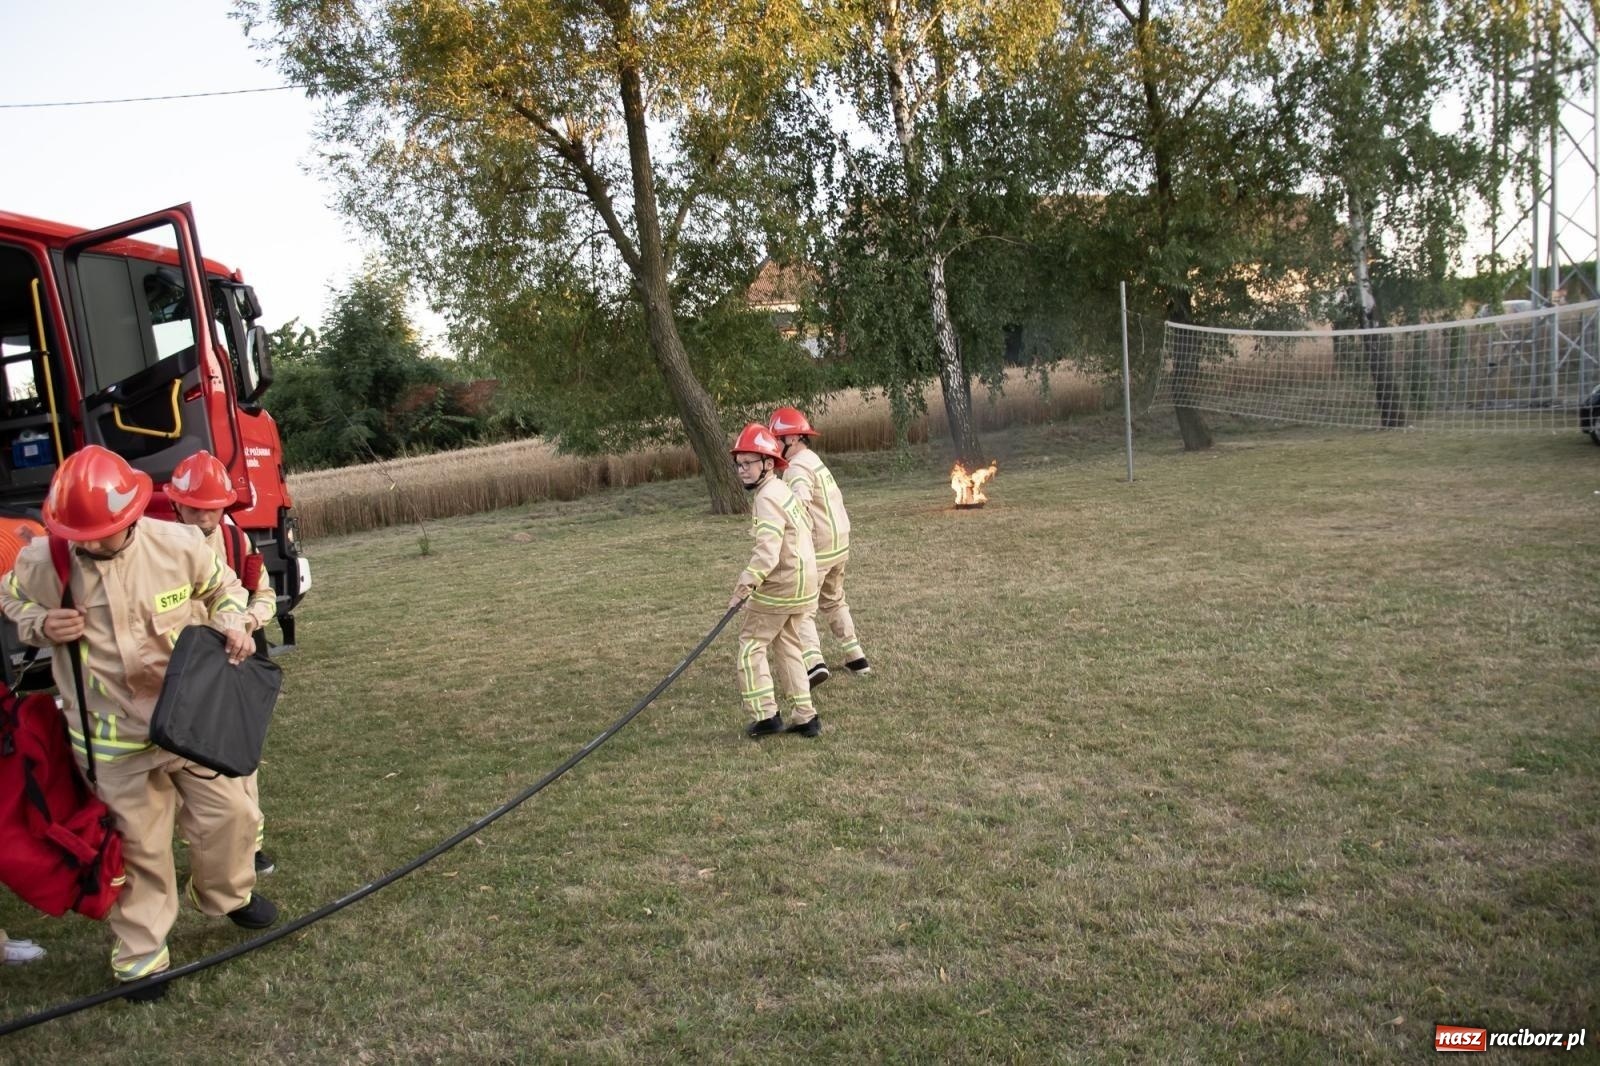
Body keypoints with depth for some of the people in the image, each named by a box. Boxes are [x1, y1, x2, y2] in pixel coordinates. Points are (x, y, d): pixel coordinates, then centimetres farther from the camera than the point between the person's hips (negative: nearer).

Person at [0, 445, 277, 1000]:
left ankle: (227, 895, 44)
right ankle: (139, 956, 30)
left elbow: (222, 586, 6)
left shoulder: (178, 544, -15)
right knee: (138, 845, 9)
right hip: (112, 737, -1)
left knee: (228, 814, 12)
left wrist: (230, 622, -14)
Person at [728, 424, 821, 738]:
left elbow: (767, 551, -30)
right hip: (801, 581, 10)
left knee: (751, 645, -1)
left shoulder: (767, 499, -18)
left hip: (780, 586, -10)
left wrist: (746, 583, -41)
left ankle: (766, 715, -2)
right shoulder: (782, 490, 14)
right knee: (786, 646, 15)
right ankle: (805, 716, 16)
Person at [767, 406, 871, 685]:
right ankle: (856, 657, 29)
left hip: (817, 549, -10)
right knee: (833, 601, 24)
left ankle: (813, 662, -22)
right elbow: (835, 498, 21)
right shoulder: (815, 460, 16)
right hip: (839, 544, 10)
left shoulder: (798, 468, -16)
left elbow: (799, 503, -33)